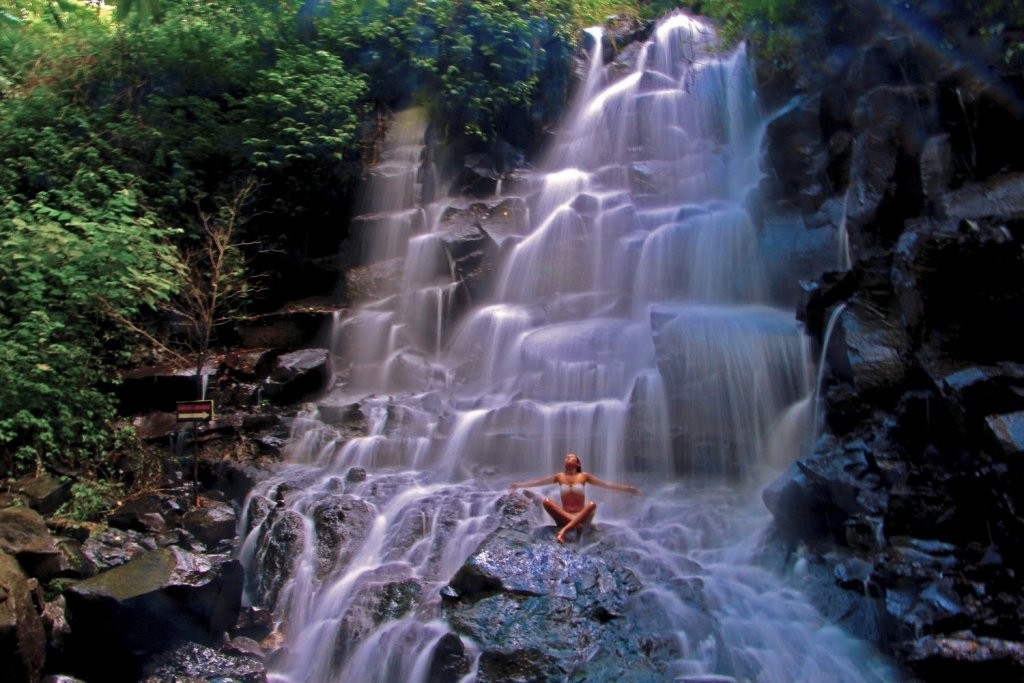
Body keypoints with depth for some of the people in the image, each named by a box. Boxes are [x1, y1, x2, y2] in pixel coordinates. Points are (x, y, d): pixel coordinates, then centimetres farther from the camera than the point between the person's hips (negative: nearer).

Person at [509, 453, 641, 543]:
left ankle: (564, 530, -38)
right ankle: (573, 524, -30)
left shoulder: (584, 476, 5)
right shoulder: (559, 476, 9)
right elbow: (538, 482, 8)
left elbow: (605, 484, 3)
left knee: (592, 504, -33)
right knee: (546, 501, -24)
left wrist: (626, 488, -3)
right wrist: (518, 485, 3)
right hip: (564, 516, 1)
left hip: (581, 516, -1)